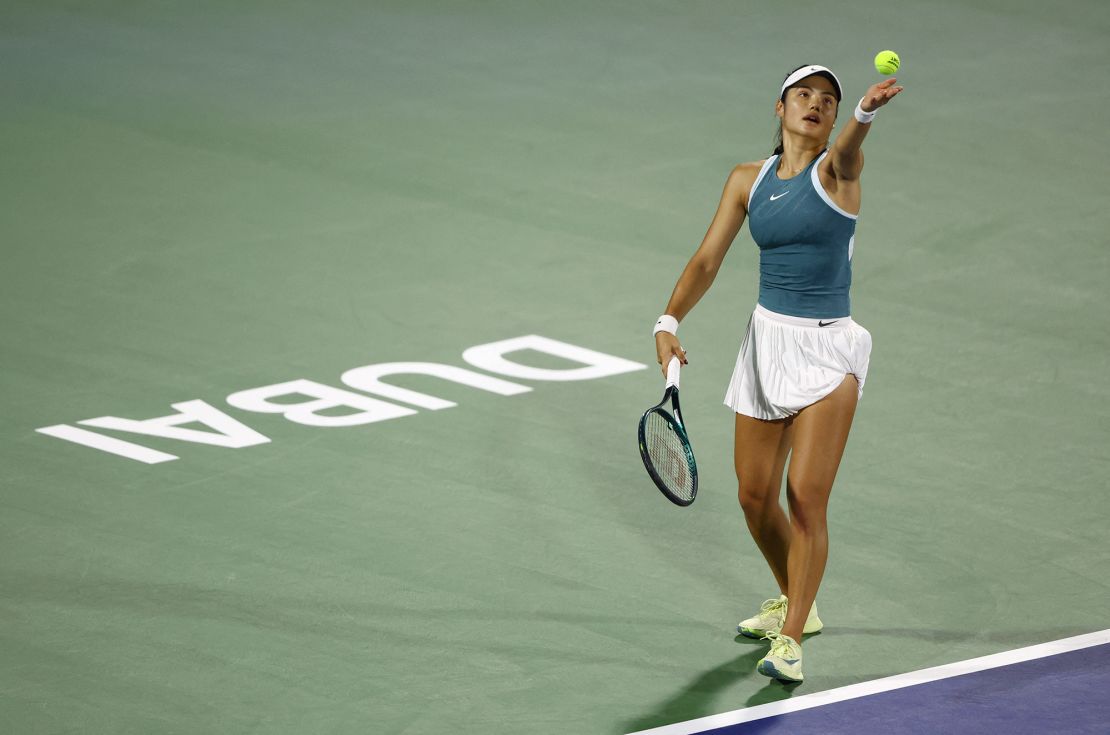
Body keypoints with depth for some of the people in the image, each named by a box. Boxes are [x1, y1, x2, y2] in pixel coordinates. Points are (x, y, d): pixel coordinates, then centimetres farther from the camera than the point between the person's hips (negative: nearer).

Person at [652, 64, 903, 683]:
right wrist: (670, 321, -9)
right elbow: (708, 260, 6)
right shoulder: (749, 180, 6)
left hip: (828, 348, -5)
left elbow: (847, 150, -31)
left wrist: (866, 113, -55)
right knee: (755, 497, 11)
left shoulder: (836, 168, -7)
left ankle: (790, 641, -7)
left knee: (805, 494, -14)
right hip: (767, 340, 5)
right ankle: (795, 603, 36)